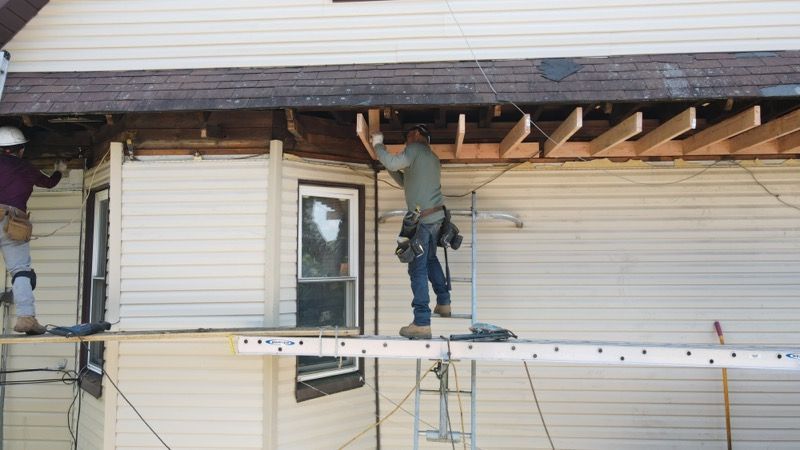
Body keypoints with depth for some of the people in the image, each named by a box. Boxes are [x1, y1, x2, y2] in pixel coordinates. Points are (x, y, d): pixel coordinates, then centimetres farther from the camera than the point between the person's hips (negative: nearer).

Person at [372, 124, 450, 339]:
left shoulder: (415, 148, -4)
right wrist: (387, 162, 23)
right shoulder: (432, 158, 23)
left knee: (418, 269, -7)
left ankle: (422, 323, -8)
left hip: (422, 218, -9)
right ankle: (444, 303, 34)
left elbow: (392, 163, -20)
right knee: (430, 259, 26)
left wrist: (378, 145, -3)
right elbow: (405, 182, 29)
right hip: (437, 215, 9)